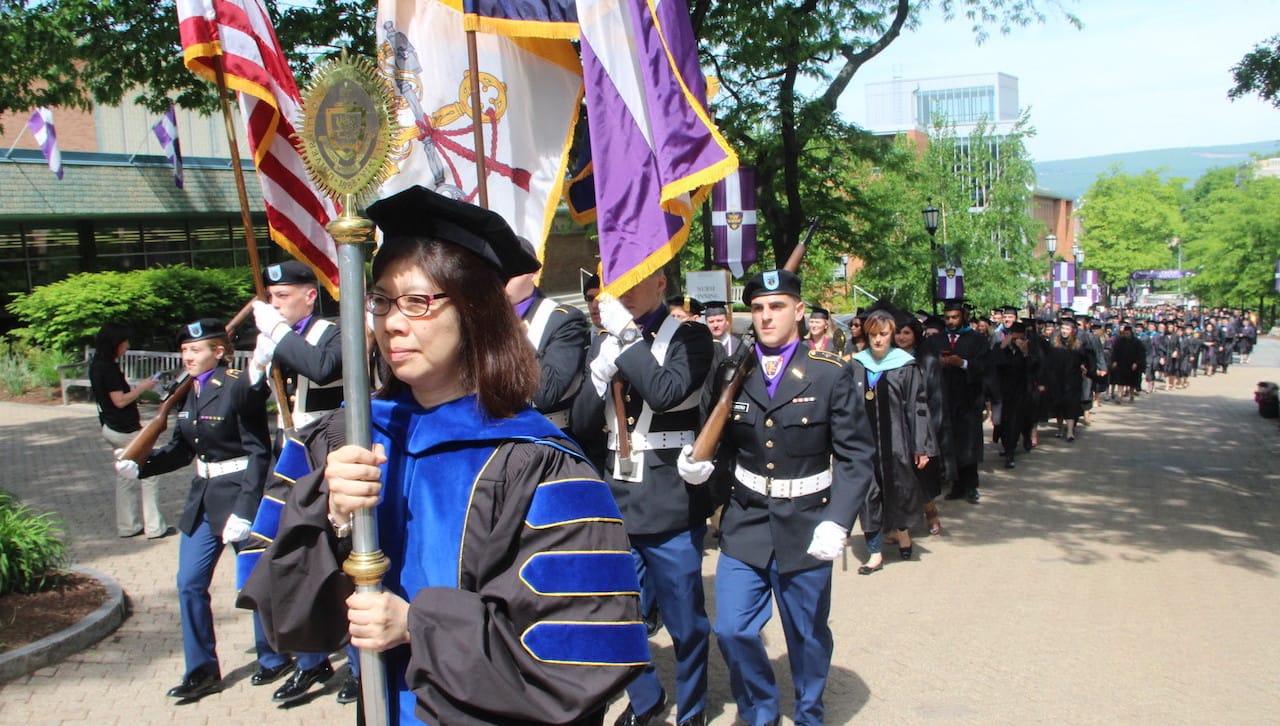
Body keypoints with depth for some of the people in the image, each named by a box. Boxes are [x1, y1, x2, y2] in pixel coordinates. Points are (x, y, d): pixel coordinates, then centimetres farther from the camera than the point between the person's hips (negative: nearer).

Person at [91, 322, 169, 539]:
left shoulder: (96, 365, 9)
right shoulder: (109, 367, -20)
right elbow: (120, 400, -21)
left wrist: (136, 388, 11)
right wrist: (143, 388, -11)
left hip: (111, 428, 10)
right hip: (125, 430, -10)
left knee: (125, 477, 16)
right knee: (149, 475, -1)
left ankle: (127, 526, 22)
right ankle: (154, 527, 4)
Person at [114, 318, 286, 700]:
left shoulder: (239, 388, -15)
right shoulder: (189, 392, 8)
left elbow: (259, 452, -17)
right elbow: (181, 449, 11)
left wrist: (245, 508, -22)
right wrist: (138, 465, -5)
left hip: (240, 495, -7)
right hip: (202, 498, 8)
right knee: (189, 583, 8)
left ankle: (273, 659, 26)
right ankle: (202, 671, 20)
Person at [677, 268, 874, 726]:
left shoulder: (830, 374, -7)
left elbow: (855, 456, -7)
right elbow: (726, 446, 8)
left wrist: (837, 522, -18)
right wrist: (704, 467, -14)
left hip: (805, 529, -1)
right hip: (745, 525, 2)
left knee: (808, 635, 13)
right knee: (732, 630, -2)